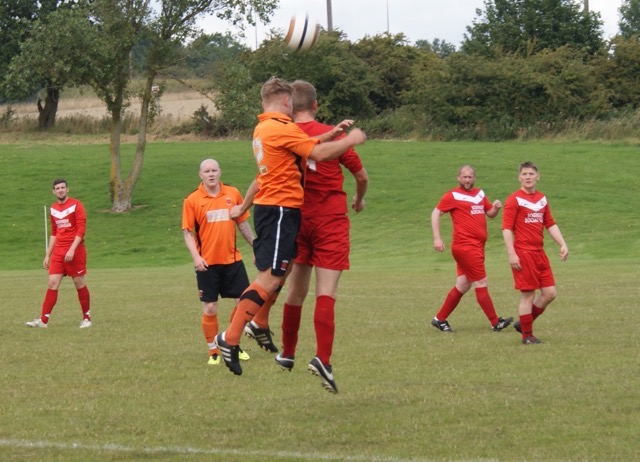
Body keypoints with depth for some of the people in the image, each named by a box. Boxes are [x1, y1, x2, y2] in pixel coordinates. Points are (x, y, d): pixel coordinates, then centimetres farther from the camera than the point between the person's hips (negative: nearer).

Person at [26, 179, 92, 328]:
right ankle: (43, 320, -7)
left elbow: (81, 230, -12)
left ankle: (87, 318, 14)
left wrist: (72, 250, -21)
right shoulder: (53, 209, 13)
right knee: (52, 284, -3)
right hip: (58, 252, 5)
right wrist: (48, 255, 17)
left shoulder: (76, 205, -6)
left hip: (75, 250, -5)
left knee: (79, 284, 1)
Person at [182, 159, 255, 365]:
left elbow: (243, 224, 13)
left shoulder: (233, 194, 3)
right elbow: (188, 232, -3)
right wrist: (196, 257, -16)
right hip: (207, 263, -3)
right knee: (210, 308, 1)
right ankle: (213, 352, 14)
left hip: (232, 259, 3)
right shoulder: (192, 200, -4)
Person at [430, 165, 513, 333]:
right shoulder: (452, 196, -5)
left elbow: (490, 213, 24)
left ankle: (439, 319, 21)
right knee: (482, 283, -7)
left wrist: (496, 208, 0)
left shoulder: (479, 193, 15)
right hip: (465, 246, -8)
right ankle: (495, 323, -4)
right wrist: (437, 238, -14)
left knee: (462, 286, 11)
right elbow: (435, 214, -5)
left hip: (477, 247, 8)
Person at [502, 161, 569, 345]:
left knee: (550, 293, 5)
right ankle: (527, 335, 7)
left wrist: (563, 244, 8)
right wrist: (511, 254, -18)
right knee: (528, 295, -3)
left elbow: (550, 224, 19)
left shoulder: (542, 199, 14)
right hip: (523, 254, -7)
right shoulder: (514, 200, -7)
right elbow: (507, 228, -11)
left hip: (539, 253, 7)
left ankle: (524, 323, 21)